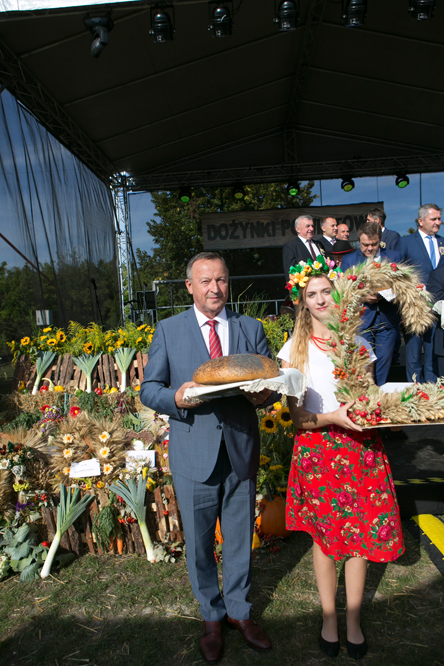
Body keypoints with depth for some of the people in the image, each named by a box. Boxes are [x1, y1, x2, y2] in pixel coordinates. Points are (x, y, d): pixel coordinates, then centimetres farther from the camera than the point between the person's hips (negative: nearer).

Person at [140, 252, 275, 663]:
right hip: (193, 452, -1)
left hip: (241, 448, 2)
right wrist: (176, 398, -21)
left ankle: (239, 610, 42)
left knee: (240, 538, 17)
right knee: (199, 542, 14)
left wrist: (263, 394, -18)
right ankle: (211, 616, 40)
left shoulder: (251, 328, 5)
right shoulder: (168, 331, 0)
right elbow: (149, 389, 0)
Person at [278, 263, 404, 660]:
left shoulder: (359, 344, 5)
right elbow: (297, 415, -5)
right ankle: (329, 618, 32)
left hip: (362, 447, 2)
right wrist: (332, 417, -22)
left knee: (361, 533, 8)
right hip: (318, 448, -2)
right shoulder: (295, 350, -3)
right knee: (325, 534, 10)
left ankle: (354, 621, 29)